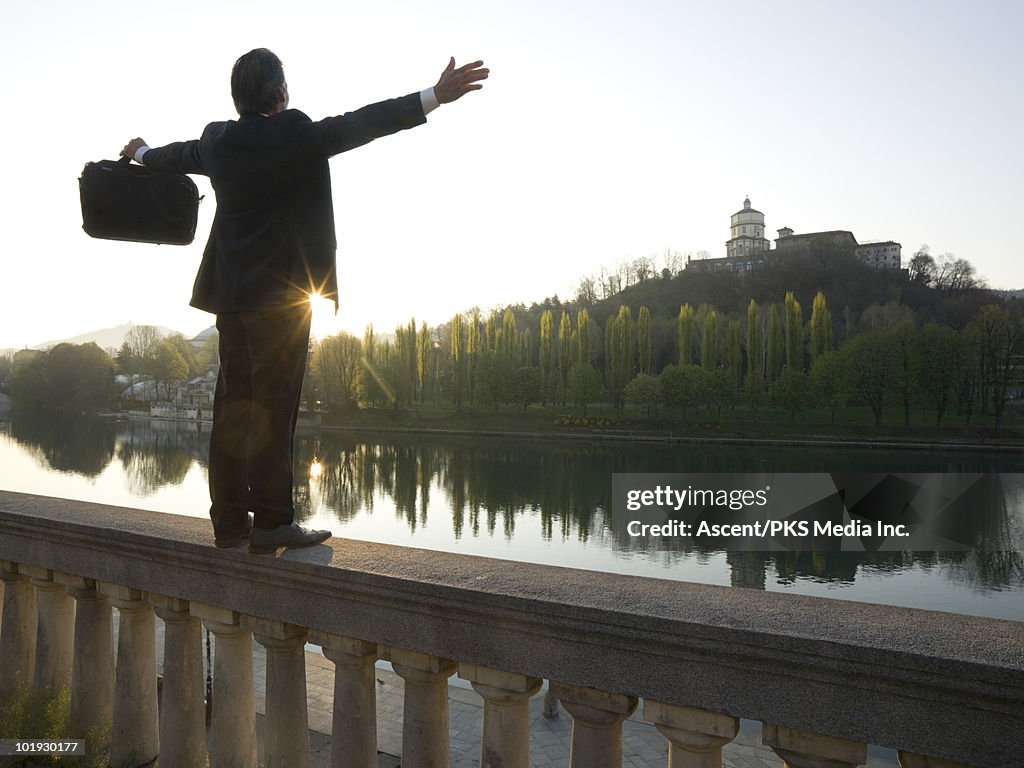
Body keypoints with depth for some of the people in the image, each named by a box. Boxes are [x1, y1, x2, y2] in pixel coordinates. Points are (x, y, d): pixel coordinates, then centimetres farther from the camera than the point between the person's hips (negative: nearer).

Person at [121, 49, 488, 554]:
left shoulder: (216, 140, 12)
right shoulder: (294, 134, -8)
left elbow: (178, 156, 31)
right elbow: (360, 124, -14)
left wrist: (142, 153, 54)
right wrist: (434, 97, -15)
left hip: (231, 292, 7)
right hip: (282, 291, -7)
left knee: (232, 404, 9)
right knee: (273, 405, -6)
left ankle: (229, 521, 15)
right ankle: (271, 523, -3)